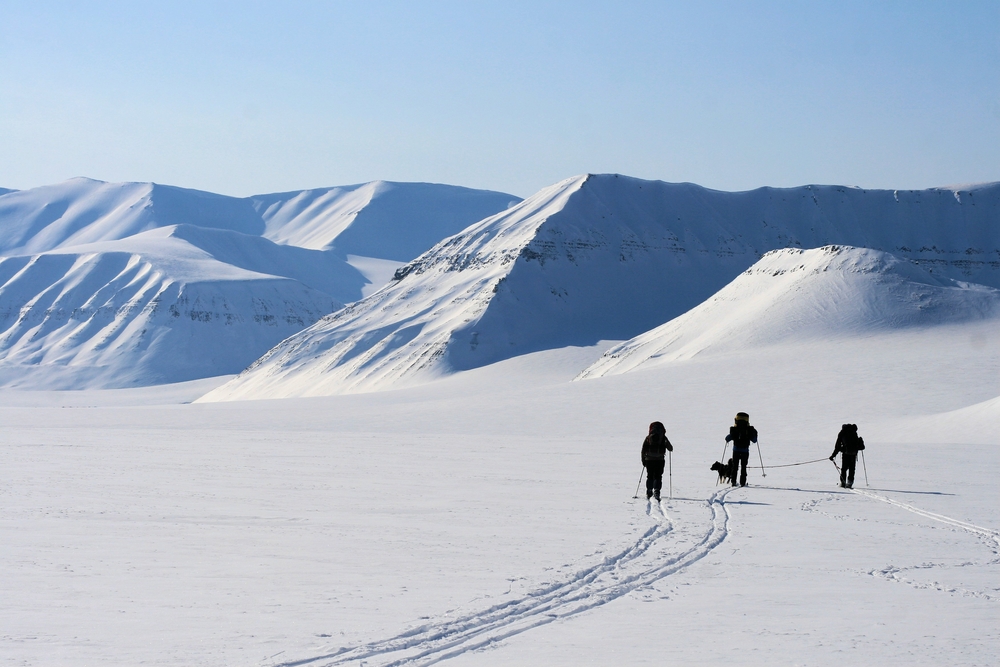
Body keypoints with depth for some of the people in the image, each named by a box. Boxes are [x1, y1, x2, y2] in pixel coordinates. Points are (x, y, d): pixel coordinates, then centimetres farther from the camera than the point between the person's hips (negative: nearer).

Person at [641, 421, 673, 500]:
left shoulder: (648, 438, 2)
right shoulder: (663, 438, -3)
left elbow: (643, 450, 3)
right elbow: (670, 449, 2)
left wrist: (643, 460, 11)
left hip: (649, 460, 1)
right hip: (660, 460, -1)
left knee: (650, 477, 13)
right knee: (658, 477, 4)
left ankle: (649, 493, 11)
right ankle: (656, 492, -11)